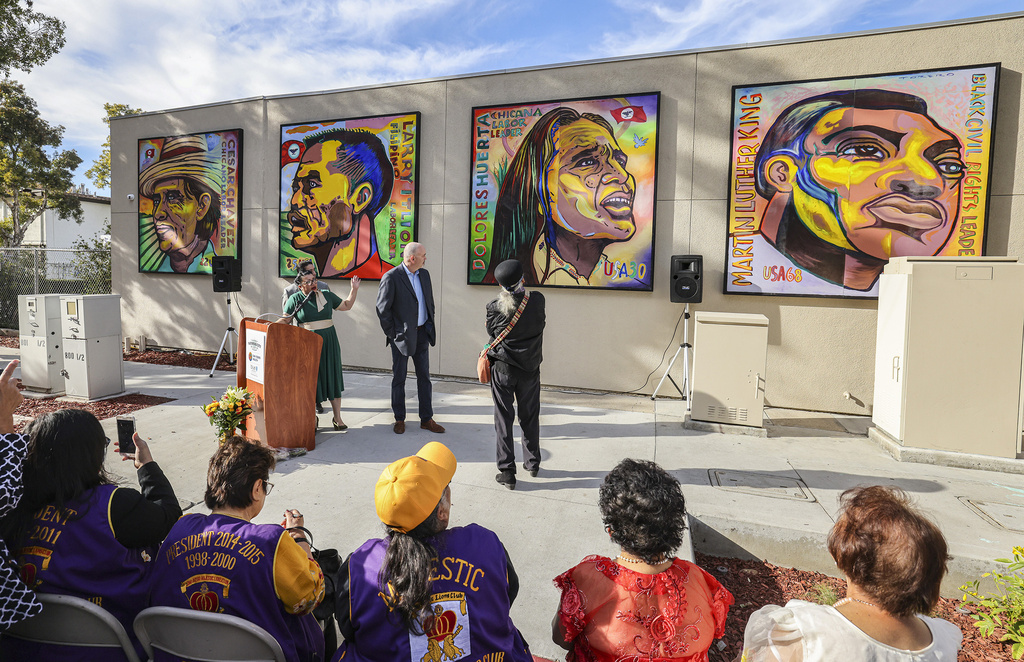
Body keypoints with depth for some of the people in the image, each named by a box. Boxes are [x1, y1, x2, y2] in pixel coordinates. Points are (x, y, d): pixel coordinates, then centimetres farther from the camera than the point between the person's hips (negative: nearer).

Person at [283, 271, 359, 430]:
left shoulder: (327, 295, 6)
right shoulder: (295, 299, -1)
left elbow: (346, 306, 15)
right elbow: (285, 320, -1)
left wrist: (354, 290, 6)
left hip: (328, 342, 2)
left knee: (332, 378, 4)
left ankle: (337, 417, 14)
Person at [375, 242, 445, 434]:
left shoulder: (424, 274, 7)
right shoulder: (391, 277, -13)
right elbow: (382, 309, -11)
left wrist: (430, 325, 12)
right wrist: (391, 334, -9)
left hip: (422, 334, 6)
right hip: (402, 336, -5)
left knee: (424, 376, 9)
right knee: (399, 378, 7)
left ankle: (426, 419, 18)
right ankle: (399, 419, 21)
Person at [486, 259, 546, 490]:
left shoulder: (494, 308, -15)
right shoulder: (537, 300, -11)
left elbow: (491, 334, -1)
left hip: (502, 369, -2)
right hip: (530, 369, 2)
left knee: (504, 420, 7)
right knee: (530, 418, 18)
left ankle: (507, 472, 10)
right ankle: (532, 463, 33)